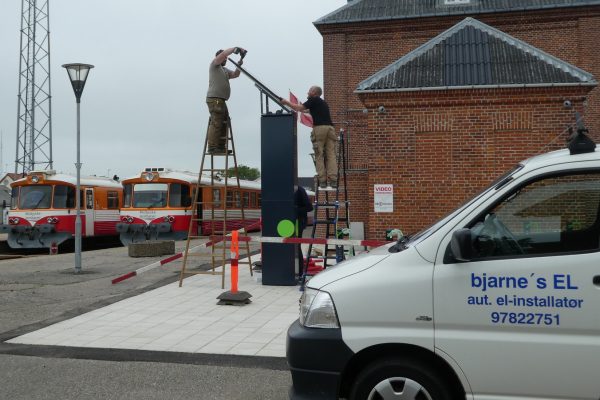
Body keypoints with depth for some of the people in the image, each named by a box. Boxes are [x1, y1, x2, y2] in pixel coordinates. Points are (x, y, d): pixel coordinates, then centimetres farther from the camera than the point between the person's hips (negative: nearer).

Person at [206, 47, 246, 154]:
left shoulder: (225, 70, 26)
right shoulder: (214, 65, 1)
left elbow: (235, 75, 20)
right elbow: (223, 54, -13)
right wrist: (235, 48, -7)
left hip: (221, 100, 10)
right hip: (214, 99, -10)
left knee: (224, 123, 10)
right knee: (216, 123, -14)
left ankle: (221, 147, 15)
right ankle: (212, 148, -16)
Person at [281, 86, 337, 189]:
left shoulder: (313, 100, 9)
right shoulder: (324, 103, 30)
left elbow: (299, 108, 2)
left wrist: (287, 102, 14)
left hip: (319, 128, -6)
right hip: (330, 127, 6)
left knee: (319, 156, -3)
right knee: (331, 155, -1)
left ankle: (322, 181, -7)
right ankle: (333, 181, -10)